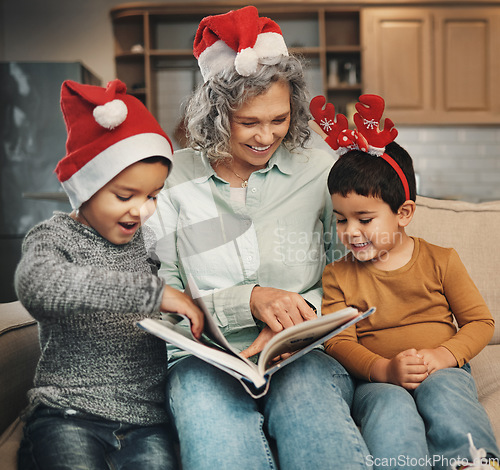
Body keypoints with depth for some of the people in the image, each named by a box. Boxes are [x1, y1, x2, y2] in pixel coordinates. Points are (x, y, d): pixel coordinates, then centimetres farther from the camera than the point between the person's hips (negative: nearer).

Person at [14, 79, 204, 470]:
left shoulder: (153, 239, 11)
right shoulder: (53, 237, -2)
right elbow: (38, 285, -27)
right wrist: (152, 292, -27)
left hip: (147, 418, 3)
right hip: (68, 414, -3)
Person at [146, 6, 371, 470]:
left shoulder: (319, 170, 8)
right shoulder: (172, 180, 3)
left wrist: (299, 314, -11)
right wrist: (249, 300, -14)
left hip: (304, 356, 1)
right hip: (205, 358, 0)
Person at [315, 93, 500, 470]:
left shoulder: (440, 261, 8)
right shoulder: (337, 276, 8)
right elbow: (339, 342, -1)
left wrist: (443, 355, -13)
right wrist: (384, 369, -21)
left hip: (444, 371, 1)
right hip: (377, 380, 0)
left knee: (442, 392, -34)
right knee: (391, 409, -34)